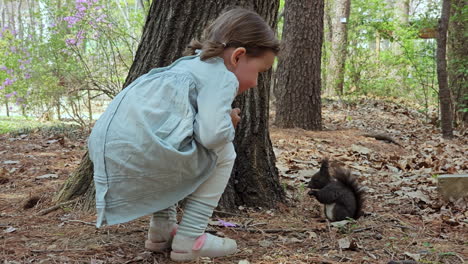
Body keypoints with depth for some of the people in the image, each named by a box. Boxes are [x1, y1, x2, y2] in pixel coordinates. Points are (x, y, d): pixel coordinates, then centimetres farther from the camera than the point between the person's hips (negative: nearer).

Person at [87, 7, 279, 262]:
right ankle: (189, 239, 6)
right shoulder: (223, 77, 0)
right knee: (223, 153, 9)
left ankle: (161, 229, 28)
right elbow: (213, 134, -14)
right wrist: (229, 123, 7)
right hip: (140, 153, -9)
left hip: (106, 151, 9)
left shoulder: (189, 65, 28)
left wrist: (222, 120, 18)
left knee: (189, 148, 34)